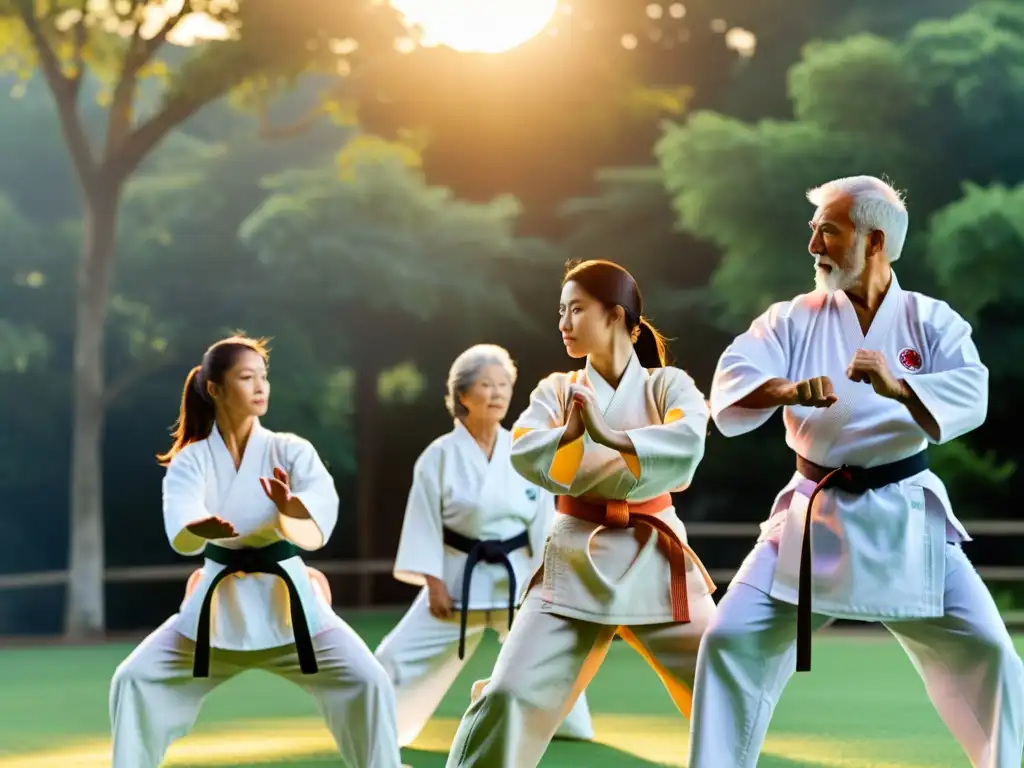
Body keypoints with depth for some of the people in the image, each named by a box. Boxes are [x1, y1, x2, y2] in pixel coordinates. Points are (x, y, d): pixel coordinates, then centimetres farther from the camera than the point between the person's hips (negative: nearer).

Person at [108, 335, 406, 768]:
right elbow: (179, 527, -22)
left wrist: (291, 506, -49)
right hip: (219, 604, 1)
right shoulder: (191, 460, -2)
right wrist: (201, 528, -47)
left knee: (366, 683, -16)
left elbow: (323, 501, -24)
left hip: (285, 601, -1)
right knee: (135, 680, -7)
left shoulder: (289, 451, -4)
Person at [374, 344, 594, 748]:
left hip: (518, 577, 2)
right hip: (458, 578, -2)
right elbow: (425, 521, -7)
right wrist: (434, 583, -11)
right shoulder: (440, 455, -10)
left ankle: (571, 728, 30)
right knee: (402, 656, -3)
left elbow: (543, 520, 0)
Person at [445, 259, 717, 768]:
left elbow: (687, 442, -21)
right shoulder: (557, 390, 6)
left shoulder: (668, 385, 1)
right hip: (575, 562, 1)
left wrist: (608, 435, -28)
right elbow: (525, 454, -13)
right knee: (510, 696, -8)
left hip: (652, 562, -1)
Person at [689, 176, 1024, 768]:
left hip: (906, 518, -1)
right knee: (732, 641, -6)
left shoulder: (931, 321, -2)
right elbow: (730, 385, -13)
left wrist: (898, 387, -38)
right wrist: (791, 391, -35)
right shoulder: (794, 319, 0)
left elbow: (970, 398, -18)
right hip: (817, 517, 1)